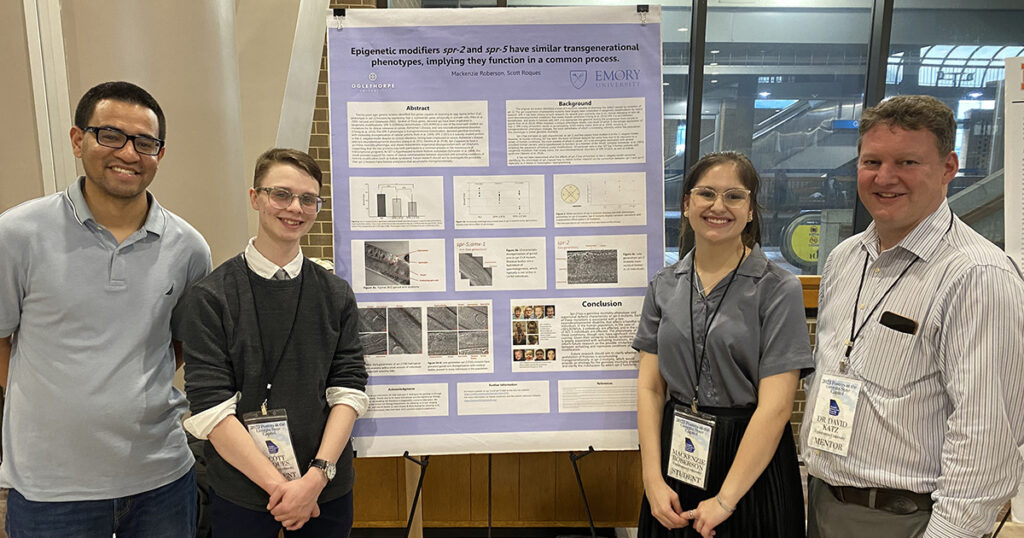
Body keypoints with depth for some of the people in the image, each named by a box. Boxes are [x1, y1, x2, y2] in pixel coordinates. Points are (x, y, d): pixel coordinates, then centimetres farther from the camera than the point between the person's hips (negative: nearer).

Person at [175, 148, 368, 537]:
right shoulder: (209, 297, -7)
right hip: (240, 493, -2)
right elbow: (209, 407, -12)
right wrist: (277, 484, -15)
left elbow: (349, 389, -3)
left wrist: (317, 476, -14)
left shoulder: (336, 295, 1)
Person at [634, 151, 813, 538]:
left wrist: (725, 499, -15)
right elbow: (650, 387, 0)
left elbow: (774, 405, -14)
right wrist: (653, 479, -8)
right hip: (675, 454, 4)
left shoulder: (778, 290, -10)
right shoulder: (664, 286, 1)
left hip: (751, 463, -3)